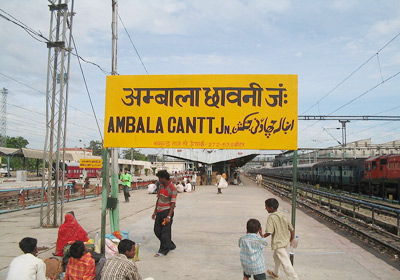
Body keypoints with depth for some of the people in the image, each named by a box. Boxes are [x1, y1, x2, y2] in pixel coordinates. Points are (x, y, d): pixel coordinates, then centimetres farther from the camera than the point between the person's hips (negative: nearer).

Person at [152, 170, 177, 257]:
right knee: (157, 230, 12)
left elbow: (173, 204, -18)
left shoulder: (172, 188, -15)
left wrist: (169, 216, -24)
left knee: (165, 232, -3)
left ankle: (163, 250, 9)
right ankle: (170, 245, 27)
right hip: (159, 211, 8)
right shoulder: (161, 186, 9)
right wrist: (155, 212, 19)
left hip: (167, 211, -8)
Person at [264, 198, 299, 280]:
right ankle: (275, 273, 48)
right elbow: (291, 229, 6)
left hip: (278, 243, -9)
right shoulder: (283, 215, 4)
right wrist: (291, 239, 19)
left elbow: (269, 232, -26)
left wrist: (262, 237, -8)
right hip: (285, 241, 9)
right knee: (276, 257, 30)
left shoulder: (271, 217, -18)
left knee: (285, 263, -8)